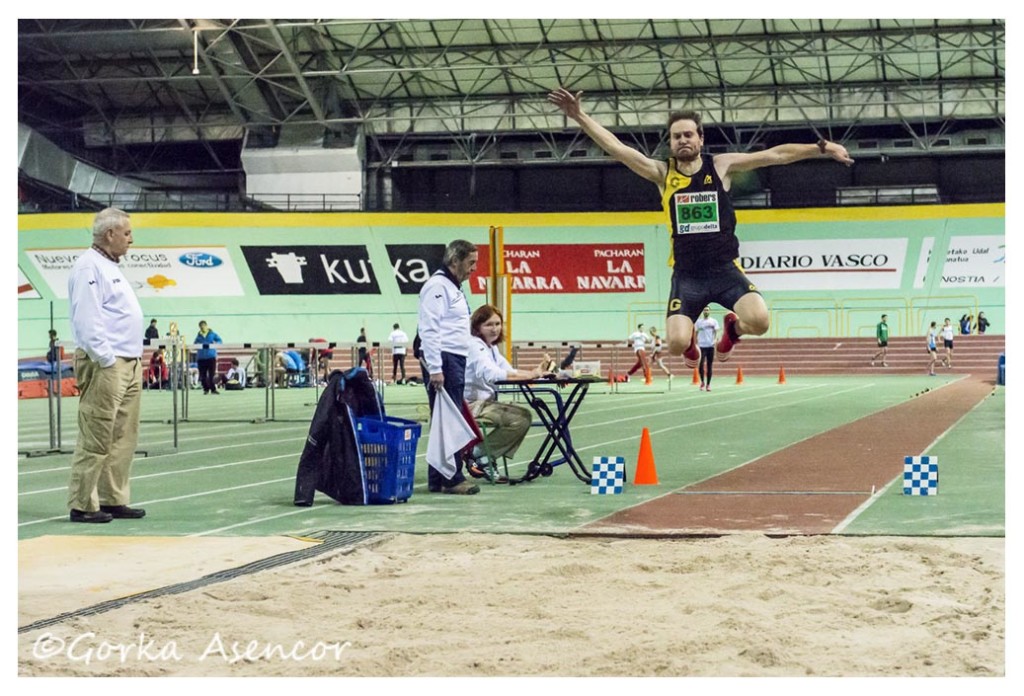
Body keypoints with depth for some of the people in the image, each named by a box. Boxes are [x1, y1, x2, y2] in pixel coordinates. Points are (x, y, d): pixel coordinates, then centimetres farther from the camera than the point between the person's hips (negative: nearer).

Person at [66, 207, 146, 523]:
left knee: (123, 438, 10)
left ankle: (113, 500, 15)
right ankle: (82, 505, -4)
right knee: (95, 438, -8)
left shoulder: (110, 268, 21)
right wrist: (106, 360, -19)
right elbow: (87, 321, -19)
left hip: (129, 364, 10)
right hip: (105, 366, -10)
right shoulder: (89, 267, -10)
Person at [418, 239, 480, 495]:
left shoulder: (454, 288, 22)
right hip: (442, 361, -10)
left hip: (456, 361, 10)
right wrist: (434, 368, -22)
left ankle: (438, 479, 13)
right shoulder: (437, 286, -10)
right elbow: (429, 330, -17)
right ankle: (452, 478, -8)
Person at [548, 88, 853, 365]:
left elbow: (775, 155, -1)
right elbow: (616, 148, -6)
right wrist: (579, 117, -15)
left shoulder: (722, 166, 1)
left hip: (725, 269, 0)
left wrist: (821, 147, -8)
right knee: (677, 343, -20)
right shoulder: (662, 173, 1)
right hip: (687, 274, 0)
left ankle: (733, 327, 16)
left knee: (759, 321, -25)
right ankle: (691, 339, 22)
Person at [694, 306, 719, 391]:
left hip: (711, 346, 0)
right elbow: (696, 333, 11)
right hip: (701, 346, 0)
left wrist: (715, 340, -19)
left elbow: (716, 332, 0)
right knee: (701, 365, -13)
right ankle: (702, 382, 6)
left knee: (709, 366, 3)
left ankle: (708, 384, 10)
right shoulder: (698, 321, 8)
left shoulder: (714, 321, 6)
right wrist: (695, 344, 4)